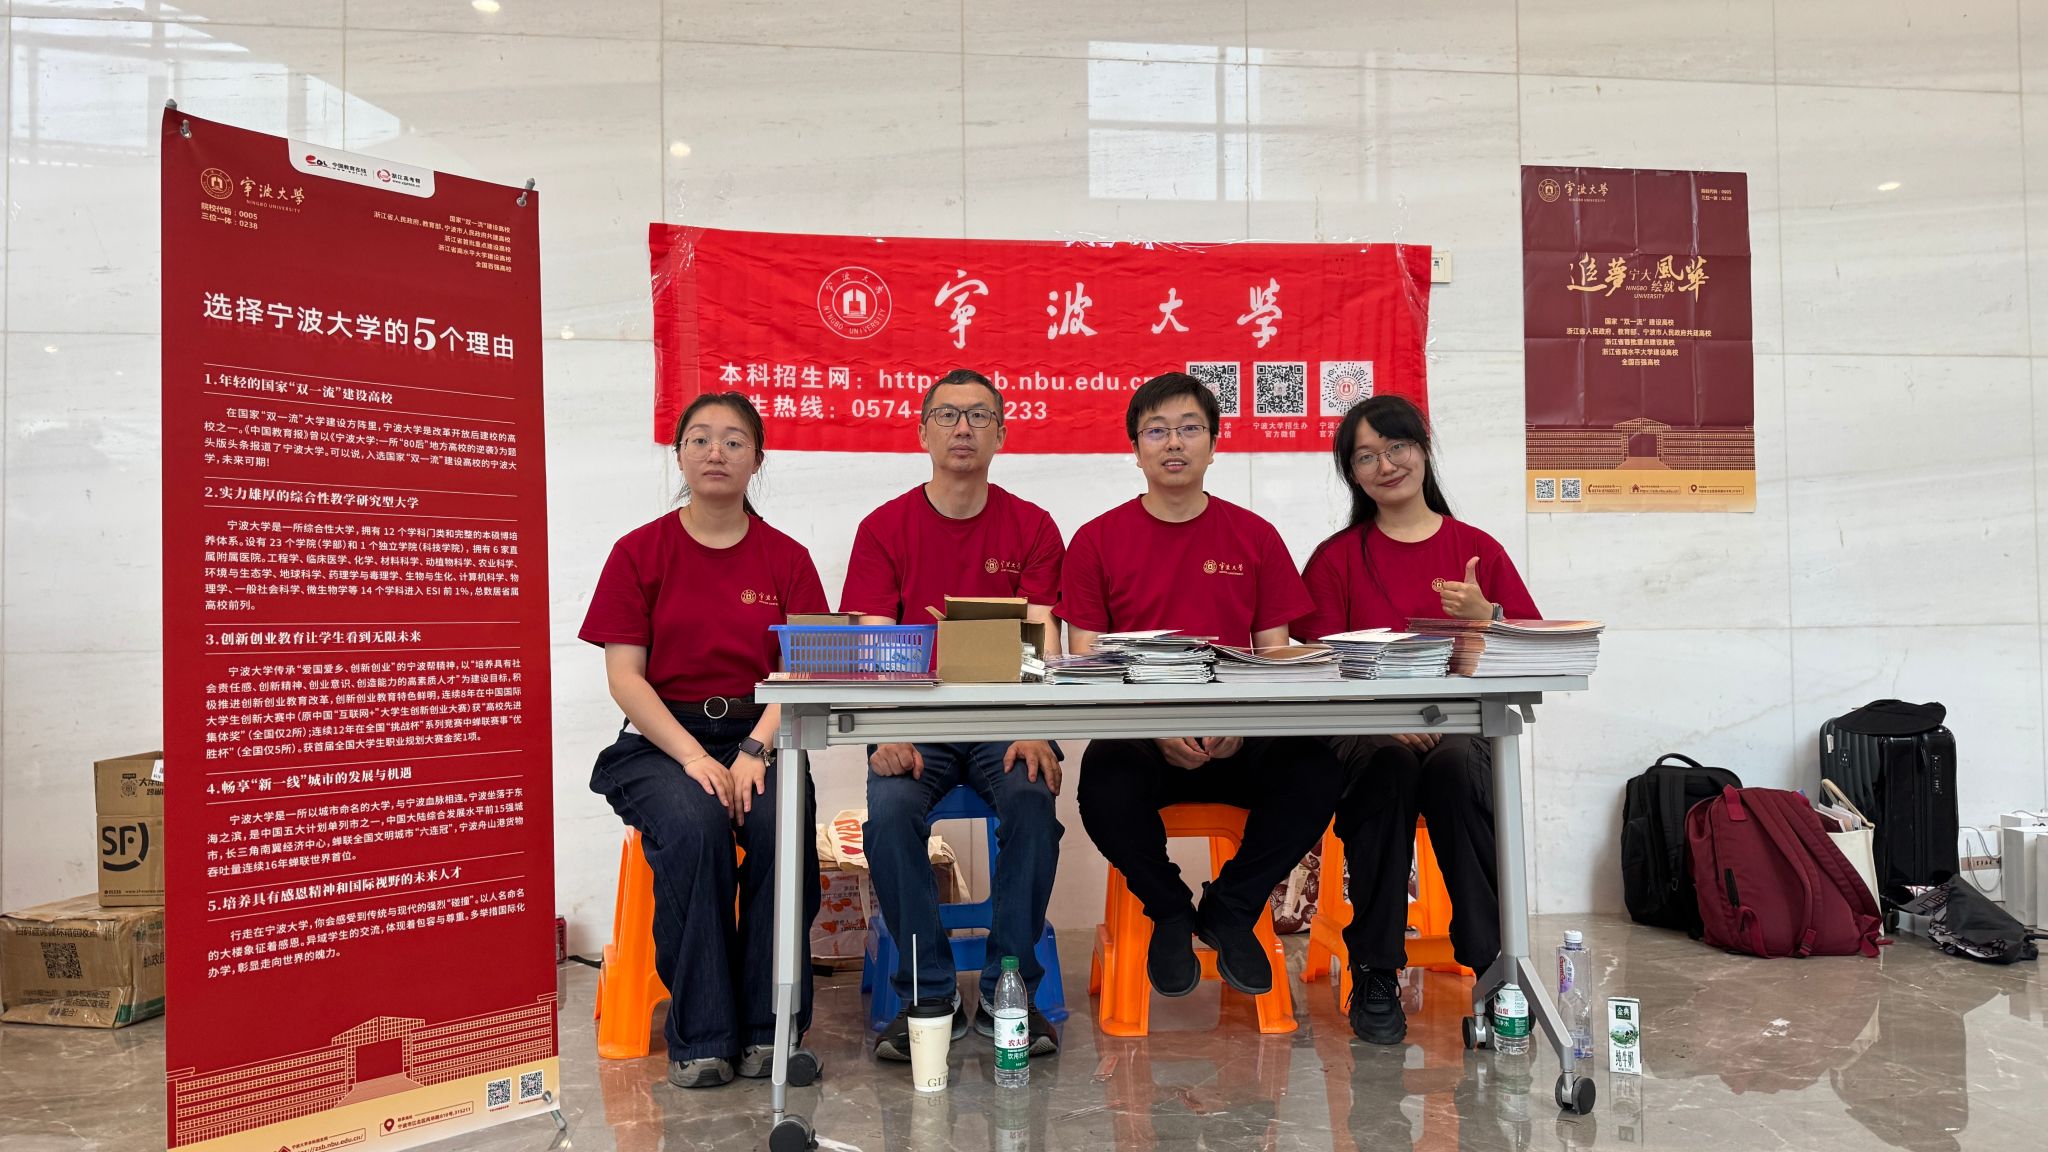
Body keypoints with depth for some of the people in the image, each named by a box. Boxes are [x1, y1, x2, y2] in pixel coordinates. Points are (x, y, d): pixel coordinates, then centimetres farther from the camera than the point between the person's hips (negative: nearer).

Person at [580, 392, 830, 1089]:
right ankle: (702, 1037, -18)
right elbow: (624, 675, -3)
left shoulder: (787, 559, 8)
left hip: (757, 734, 1)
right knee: (694, 827, -32)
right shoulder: (639, 552, 5)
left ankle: (770, 1030, -16)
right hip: (661, 739, -1)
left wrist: (755, 751, -18)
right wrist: (694, 756, -17)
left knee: (783, 822, -30)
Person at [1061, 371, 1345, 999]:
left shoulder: (1254, 537, 9)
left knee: (1314, 772, -27)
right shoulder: (1096, 540, 5)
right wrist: (1157, 729, -15)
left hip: (1239, 742, 1)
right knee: (1105, 788, -33)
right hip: (1139, 741, -1)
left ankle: (1228, 908, 0)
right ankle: (1170, 912, 1)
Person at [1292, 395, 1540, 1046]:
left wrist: (1485, 618, -12)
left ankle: (1493, 967, -24)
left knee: (1455, 768, -34)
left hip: (1461, 731, 1)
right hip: (1366, 736, 0)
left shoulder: (1477, 550, 13)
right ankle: (1375, 974, -23)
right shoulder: (1336, 559, 11)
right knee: (1388, 766, -34)